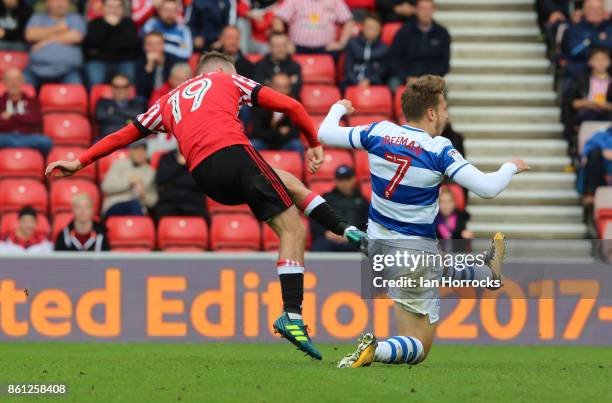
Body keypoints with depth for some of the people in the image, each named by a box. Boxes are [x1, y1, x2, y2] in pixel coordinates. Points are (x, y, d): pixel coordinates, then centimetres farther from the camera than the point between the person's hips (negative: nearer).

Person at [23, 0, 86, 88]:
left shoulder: (75, 19, 14)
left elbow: (75, 36, -6)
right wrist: (56, 29, 0)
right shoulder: (38, 18, 18)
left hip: (67, 72, -2)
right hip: (37, 71, 2)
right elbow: (30, 35, -2)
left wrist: (47, 40, -2)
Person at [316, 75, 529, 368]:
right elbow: (487, 188, -22)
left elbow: (326, 134, 8)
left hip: (377, 243, 8)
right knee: (419, 348, -1)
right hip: (414, 252, -8)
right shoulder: (438, 149, -19)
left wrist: (338, 109, 29)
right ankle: (375, 351, -28)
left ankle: (489, 273, 64)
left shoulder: (378, 132, -6)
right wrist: (511, 167, -1)